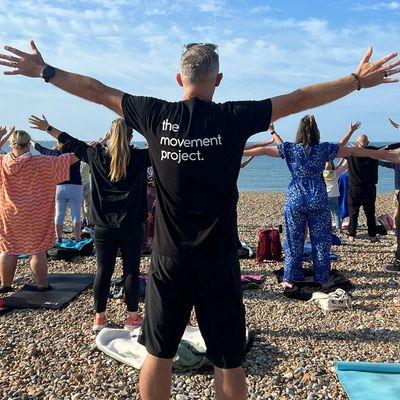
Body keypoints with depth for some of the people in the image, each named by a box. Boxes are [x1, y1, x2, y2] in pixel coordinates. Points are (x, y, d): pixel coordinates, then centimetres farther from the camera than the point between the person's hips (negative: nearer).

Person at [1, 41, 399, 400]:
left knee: (158, 354, 16)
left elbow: (97, 91, 8)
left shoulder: (155, 115, -2)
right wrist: (359, 79, 10)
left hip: (168, 258, 2)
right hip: (218, 259, -1)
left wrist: (42, 70, 21)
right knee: (228, 361, 10)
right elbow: (298, 100, -1)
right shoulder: (234, 117, -7)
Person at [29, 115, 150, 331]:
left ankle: (99, 317, 18)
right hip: (131, 228, -2)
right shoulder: (140, 158, -8)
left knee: (103, 271, 10)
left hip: (103, 227, 2)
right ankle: (133, 317, 14)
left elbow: (72, 143, 11)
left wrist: (47, 128, 25)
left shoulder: (96, 156, -1)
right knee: (131, 271, 6)